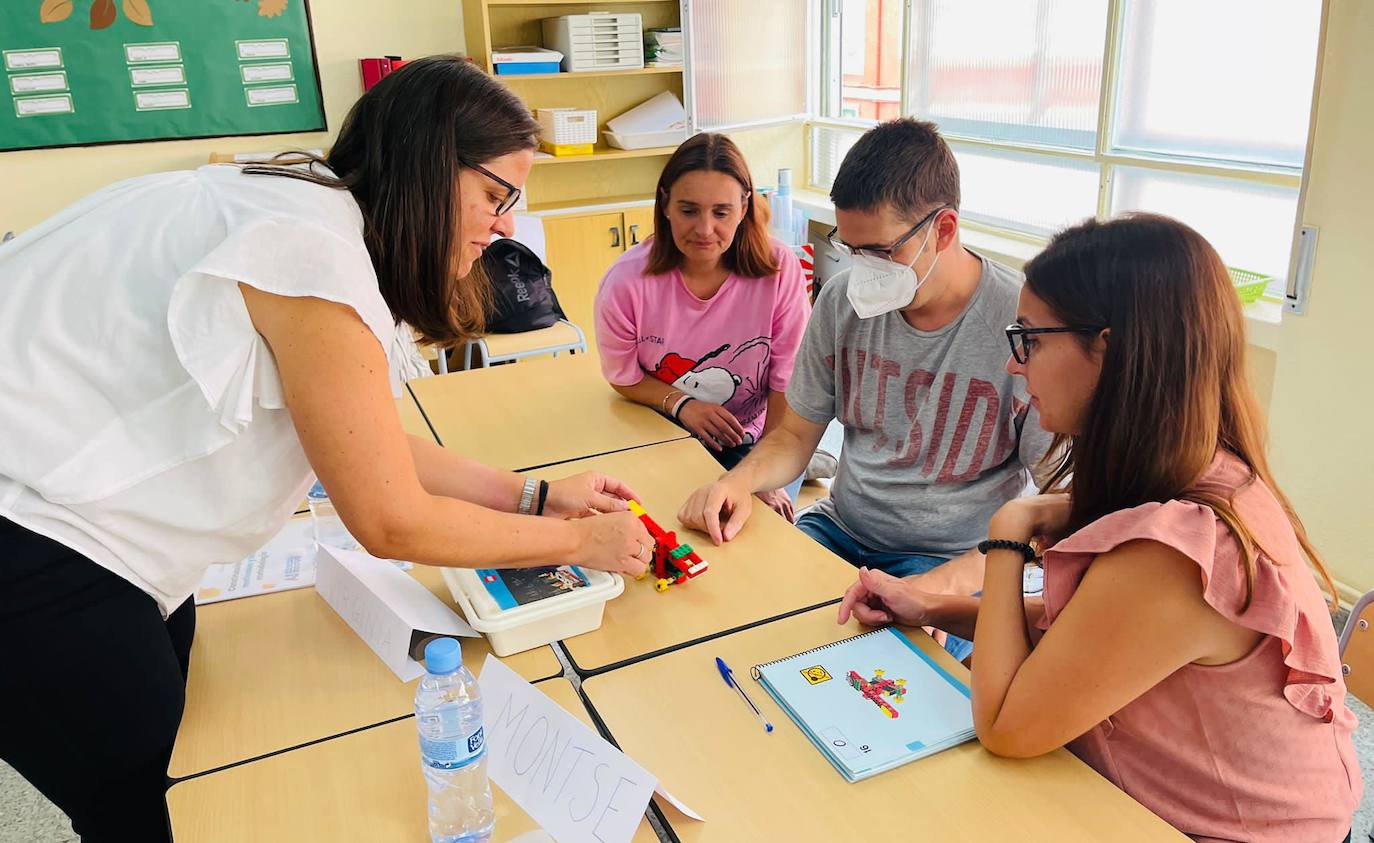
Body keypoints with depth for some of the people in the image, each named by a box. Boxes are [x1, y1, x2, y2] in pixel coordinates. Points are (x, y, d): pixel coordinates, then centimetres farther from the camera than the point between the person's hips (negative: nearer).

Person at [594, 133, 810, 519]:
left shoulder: (780, 271, -19)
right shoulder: (626, 282, -18)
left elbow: (786, 384, -11)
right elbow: (623, 377, -1)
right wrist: (680, 404, -19)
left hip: (751, 445, -1)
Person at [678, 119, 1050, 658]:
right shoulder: (843, 301, -3)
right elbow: (797, 434, 8)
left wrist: (948, 583, -29)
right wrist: (741, 480, -15)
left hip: (957, 560, -4)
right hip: (841, 528, 5)